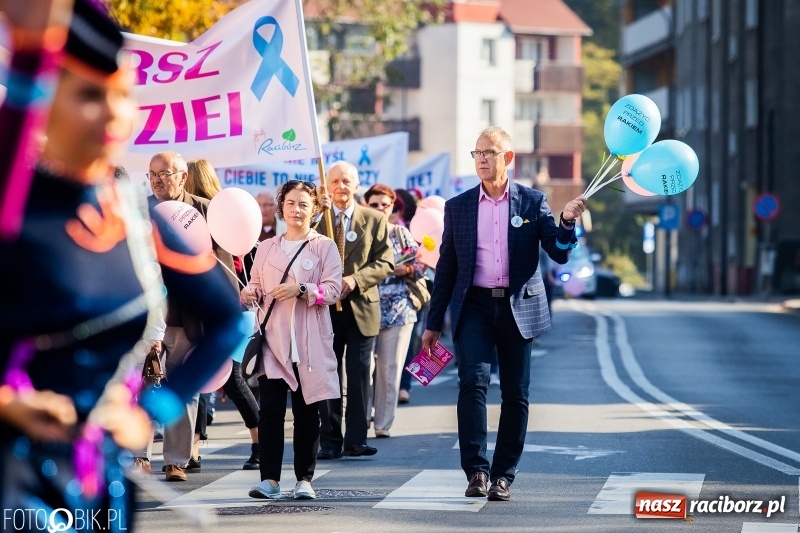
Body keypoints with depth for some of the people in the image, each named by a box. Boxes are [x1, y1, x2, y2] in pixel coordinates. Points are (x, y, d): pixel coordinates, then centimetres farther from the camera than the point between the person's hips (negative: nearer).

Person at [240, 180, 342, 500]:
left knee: (307, 412, 2)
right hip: (273, 340, 2)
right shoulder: (266, 248, 15)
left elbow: (333, 289, -3)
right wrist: (248, 294, -8)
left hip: (309, 342, -2)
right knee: (270, 410, -5)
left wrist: (301, 289, -18)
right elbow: (257, 286, 15)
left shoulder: (324, 247, 7)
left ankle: (304, 479, 9)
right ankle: (269, 479, -4)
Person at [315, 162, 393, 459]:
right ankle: (330, 441, 8)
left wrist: (355, 279, -15)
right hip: (325, 307, 0)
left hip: (361, 307, 0)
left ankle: (356, 440, 7)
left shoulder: (374, 220, 5)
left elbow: (385, 262, -1)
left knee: (359, 374, 2)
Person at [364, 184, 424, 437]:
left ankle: (383, 425, 8)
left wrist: (406, 270, -11)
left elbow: (421, 265, 8)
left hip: (397, 310, 1)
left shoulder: (401, 234, 9)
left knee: (390, 369, 2)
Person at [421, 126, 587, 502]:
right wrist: (433, 323, 8)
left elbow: (559, 254, 0)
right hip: (474, 305, 0)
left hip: (519, 306, 0)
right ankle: (476, 470, -15)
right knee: (473, 381, -17)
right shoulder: (458, 206, 8)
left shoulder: (532, 202, 4)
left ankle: (503, 476, 11)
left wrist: (567, 222, -20)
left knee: (516, 394, 2)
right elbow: (446, 267, 10)